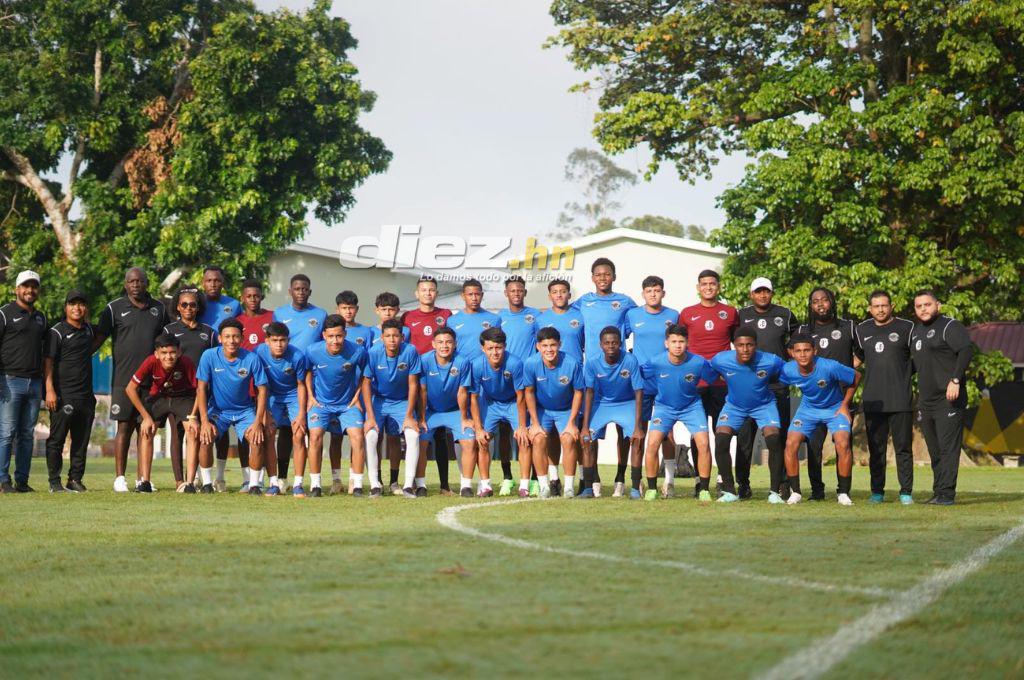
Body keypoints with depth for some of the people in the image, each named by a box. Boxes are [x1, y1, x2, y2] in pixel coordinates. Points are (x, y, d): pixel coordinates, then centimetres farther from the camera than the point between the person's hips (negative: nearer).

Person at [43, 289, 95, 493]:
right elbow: (48, 361, -11)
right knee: (56, 439, -2)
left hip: (86, 395, 6)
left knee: (81, 440, 8)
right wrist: (50, 390, -19)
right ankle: (55, 481, 2)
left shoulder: (88, 330, 12)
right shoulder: (57, 331, -5)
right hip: (63, 394, -6)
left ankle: (75, 479, 15)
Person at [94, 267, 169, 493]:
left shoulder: (159, 308, 12)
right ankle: (119, 477, 3)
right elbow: (98, 339, 2)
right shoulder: (114, 309, 2)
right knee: (124, 427, -2)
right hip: (123, 379, -3)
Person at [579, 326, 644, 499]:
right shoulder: (592, 363, -19)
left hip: (627, 403, -1)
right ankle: (589, 488, -7)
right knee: (588, 439, -17)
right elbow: (589, 393, -12)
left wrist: (638, 426, -25)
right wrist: (585, 426, -17)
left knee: (636, 438, -23)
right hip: (601, 403, 2)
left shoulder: (630, 361, -23)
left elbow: (638, 393, -20)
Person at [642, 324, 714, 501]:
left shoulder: (699, 362, -23)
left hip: (692, 406, 0)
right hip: (664, 406, 0)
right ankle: (651, 489, -2)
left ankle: (704, 490, -1)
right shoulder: (656, 362, -22)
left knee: (703, 443, -16)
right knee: (652, 443, -18)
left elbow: (714, 379, -5)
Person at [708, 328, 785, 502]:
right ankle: (729, 491, -5)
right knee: (721, 440, -19)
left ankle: (775, 491, -9)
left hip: (764, 404, -1)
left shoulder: (771, 361, -27)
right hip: (734, 405, 1)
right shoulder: (720, 360, -23)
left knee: (774, 440, -23)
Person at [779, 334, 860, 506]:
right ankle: (795, 492, -3)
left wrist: (845, 405, -8)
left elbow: (856, 377, -13)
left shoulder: (829, 367, -30)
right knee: (791, 443, -16)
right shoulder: (788, 370, -22)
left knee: (843, 444, -23)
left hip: (835, 408, -3)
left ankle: (843, 493, -7)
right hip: (807, 409, 3)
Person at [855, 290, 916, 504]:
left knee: (903, 447, 0)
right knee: (875, 448, 6)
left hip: (900, 400, -3)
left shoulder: (906, 328, 0)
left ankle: (906, 492, 5)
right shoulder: (862, 330, 11)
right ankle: (877, 492, 13)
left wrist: (903, 374, 2)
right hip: (872, 401, 3)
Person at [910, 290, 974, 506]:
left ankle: (946, 494, -11)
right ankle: (939, 493, 16)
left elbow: (967, 350, -19)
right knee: (934, 451, 11)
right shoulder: (916, 331, 19)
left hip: (948, 400, -8)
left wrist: (955, 380, -26)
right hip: (925, 401, 8)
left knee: (948, 448, -9)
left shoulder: (950, 326, -6)